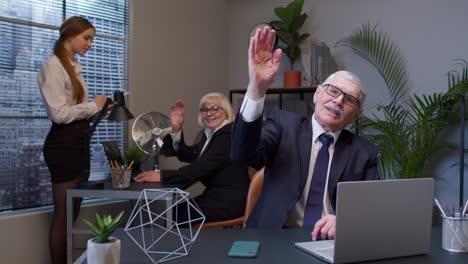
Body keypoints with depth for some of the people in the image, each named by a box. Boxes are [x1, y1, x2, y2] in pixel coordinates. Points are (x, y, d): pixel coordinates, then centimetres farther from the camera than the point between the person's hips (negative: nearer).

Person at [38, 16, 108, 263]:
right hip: (64, 143, -9)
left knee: (74, 212, 13)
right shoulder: (53, 65, -10)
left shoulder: (74, 67, 16)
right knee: (63, 215, -2)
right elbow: (59, 113, -19)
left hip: (79, 141, 9)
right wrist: (93, 105, -9)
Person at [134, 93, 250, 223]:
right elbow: (188, 156, 14)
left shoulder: (229, 135, -17)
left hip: (230, 201, -8)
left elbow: (201, 167, -25)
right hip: (215, 195, 8)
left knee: (178, 216, -11)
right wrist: (176, 129, 0)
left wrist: (162, 177, -25)